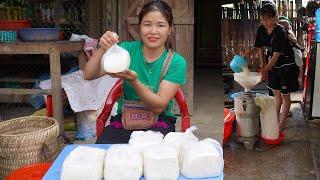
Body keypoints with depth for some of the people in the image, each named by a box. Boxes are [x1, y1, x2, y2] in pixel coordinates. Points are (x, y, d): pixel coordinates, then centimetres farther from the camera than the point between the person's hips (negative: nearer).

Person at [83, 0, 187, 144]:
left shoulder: (176, 63, -7)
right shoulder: (127, 49, -2)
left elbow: (159, 107, -15)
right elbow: (88, 75, -10)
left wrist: (134, 81, -31)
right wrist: (102, 50, -29)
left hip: (159, 122, -1)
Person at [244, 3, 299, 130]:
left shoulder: (280, 32, -27)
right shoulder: (261, 30, -6)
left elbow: (276, 55, -28)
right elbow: (260, 47, 9)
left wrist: (266, 69, -28)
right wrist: (250, 52, -7)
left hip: (286, 66, -7)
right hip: (273, 65, 7)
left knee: (285, 95, 4)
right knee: (276, 93, 18)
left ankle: (282, 123, 13)